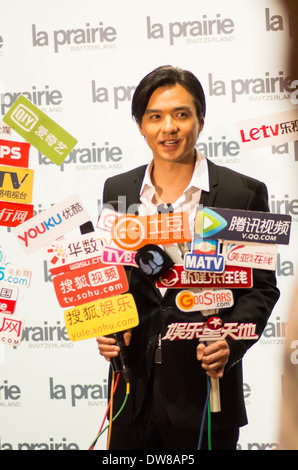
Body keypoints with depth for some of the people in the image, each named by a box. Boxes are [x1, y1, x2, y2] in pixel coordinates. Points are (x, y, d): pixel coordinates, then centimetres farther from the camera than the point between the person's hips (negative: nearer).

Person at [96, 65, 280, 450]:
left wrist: (231, 342, -18)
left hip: (206, 389, -3)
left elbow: (261, 286, -2)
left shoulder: (243, 193, -5)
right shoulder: (117, 190, 6)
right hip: (135, 389, 3)